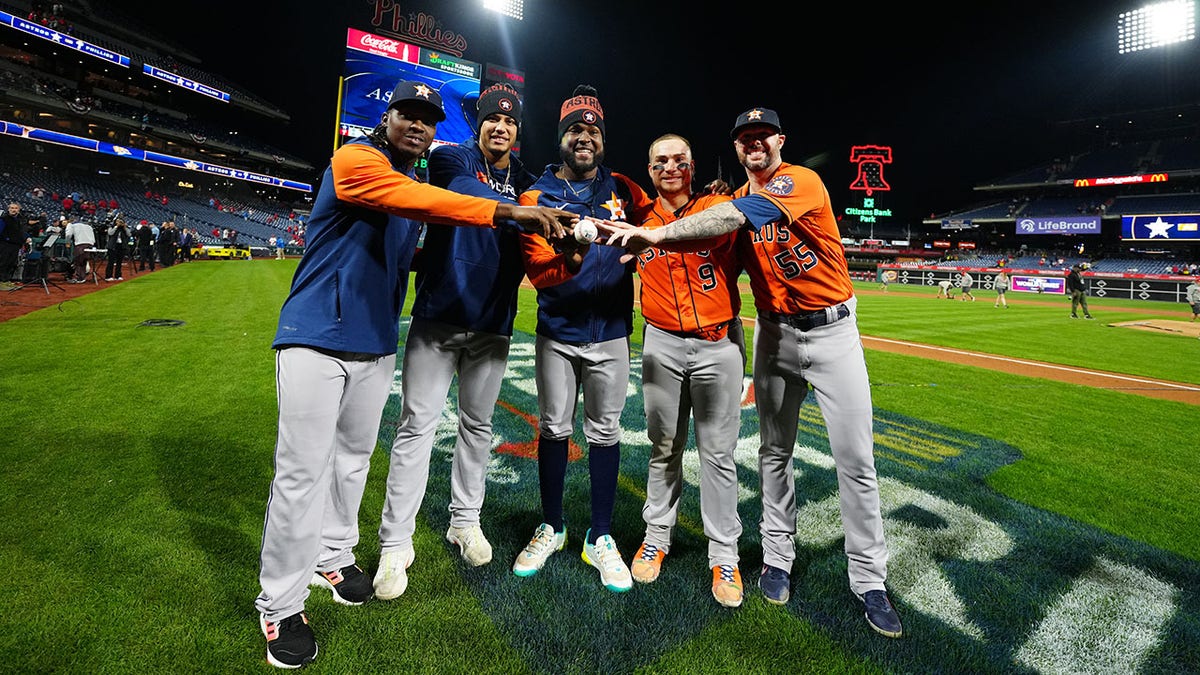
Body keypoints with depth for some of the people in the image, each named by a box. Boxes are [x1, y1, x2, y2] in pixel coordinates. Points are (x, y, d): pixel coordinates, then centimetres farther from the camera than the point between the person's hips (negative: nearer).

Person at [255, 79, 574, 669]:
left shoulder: (414, 185, 14)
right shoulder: (356, 160, -11)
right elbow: (415, 201, -31)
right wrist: (507, 212, -39)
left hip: (376, 345, 8)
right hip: (316, 339, -7)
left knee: (354, 456, 16)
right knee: (303, 469, -5)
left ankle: (333, 556, 35)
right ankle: (279, 605, 11)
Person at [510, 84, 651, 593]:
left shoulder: (623, 190, 4)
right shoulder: (537, 196, -2)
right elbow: (537, 270, -16)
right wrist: (569, 260, -36)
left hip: (610, 332, 1)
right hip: (557, 333, 0)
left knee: (605, 432, 6)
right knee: (553, 429, 10)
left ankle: (600, 540, 21)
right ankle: (551, 528, 29)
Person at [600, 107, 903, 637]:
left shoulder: (802, 181, -12)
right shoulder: (737, 200, 9)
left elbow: (741, 216, -30)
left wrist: (658, 234, -42)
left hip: (832, 330, -4)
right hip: (774, 333, 5)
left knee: (856, 460, -1)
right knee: (774, 452, 10)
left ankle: (869, 580, 15)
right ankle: (777, 557, 26)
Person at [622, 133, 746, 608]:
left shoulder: (718, 208, 2)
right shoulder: (640, 218, 9)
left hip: (719, 342, -2)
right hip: (662, 344, 2)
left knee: (718, 452, 4)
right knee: (663, 448, 11)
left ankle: (724, 555, 17)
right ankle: (656, 537, 28)